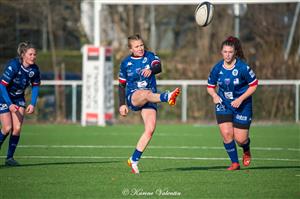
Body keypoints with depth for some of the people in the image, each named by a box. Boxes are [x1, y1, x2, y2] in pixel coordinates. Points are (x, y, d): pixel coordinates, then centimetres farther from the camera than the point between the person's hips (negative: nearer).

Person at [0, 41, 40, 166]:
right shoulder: (13, 66, -29)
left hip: (19, 98, 4)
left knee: (17, 128, -9)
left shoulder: (34, 69, -13)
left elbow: (35, 86, 3)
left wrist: (32, 104, -9)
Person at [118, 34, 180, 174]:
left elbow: (158, 67, -18)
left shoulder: (150, 56, 5)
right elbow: (121, 85, 14)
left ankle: (134, 160, -5)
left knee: (150, 130, -13)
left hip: (150, 99, 2)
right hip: (133, 97, -2)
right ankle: (167, 97, -70)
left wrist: (151, 70, -41)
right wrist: (122, 104, 7)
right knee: (146, 93, -38)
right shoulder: (126, 63, 7)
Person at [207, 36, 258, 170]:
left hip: (242, 105, -3)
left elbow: (254, 85, -8)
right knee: (226, 134, -14)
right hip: (223, 104, 3)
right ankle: (235, 163, 5)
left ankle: (246, 151, 34)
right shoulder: (217, 68, -6)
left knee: (240, 139, -4)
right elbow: (210, 86, 8)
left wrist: (240, 99, -17)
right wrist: (214, 95, -14)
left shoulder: (242, 67, -16)